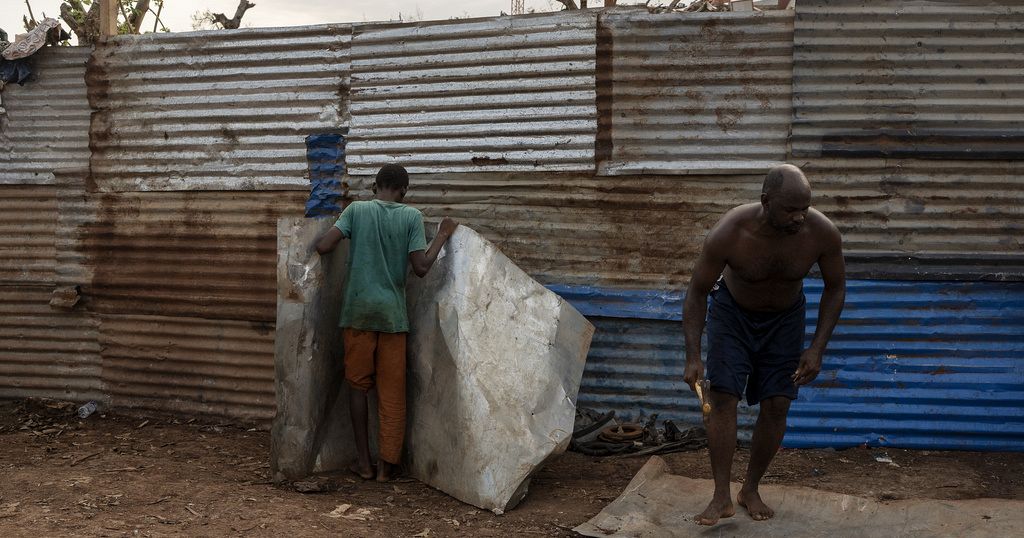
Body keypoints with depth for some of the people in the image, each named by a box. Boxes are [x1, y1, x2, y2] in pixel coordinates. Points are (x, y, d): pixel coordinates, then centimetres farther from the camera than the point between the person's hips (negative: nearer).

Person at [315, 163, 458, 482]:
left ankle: (363, 461, 14)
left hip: (358, 311, 1)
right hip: (392, 312, 0)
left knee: (359, 385, 11)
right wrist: (443, 236, 5)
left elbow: (323, 247, -9)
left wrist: (319, 237, 14)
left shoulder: (356, 210, -1)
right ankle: (388, 464, 12)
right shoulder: (412, 216, -2)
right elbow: (421, 267, -7)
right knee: (392, 391, 7)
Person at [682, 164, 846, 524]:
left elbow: (835, 287, -11)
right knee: (723, 397, -11)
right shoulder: (728, 234, -35)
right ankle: (722, 497, -4)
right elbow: (697, 292, -22)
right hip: (732, 312, -1)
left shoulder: (823, 233, -29)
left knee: (776, 405, -3)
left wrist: (817, 349, -16)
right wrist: (693, 357, -27)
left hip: (784, 318, 2)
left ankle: (751, 491, 15)